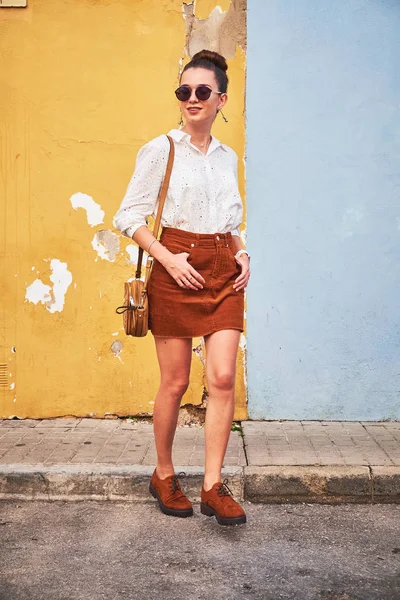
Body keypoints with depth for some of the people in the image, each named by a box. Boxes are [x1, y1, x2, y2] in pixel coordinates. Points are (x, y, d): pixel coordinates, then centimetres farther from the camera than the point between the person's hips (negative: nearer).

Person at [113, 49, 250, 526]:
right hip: (177, 269, -4)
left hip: (224, 271, 4)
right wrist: (167, 257, -14)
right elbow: (128, 216, -3)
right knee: (175, 383, 2)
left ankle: (213, 487, 4)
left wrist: (241, 253, 4)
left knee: (223, 378, -5)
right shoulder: (161, 150, -1)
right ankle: (164, 477, 22)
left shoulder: (227, 157, 14)